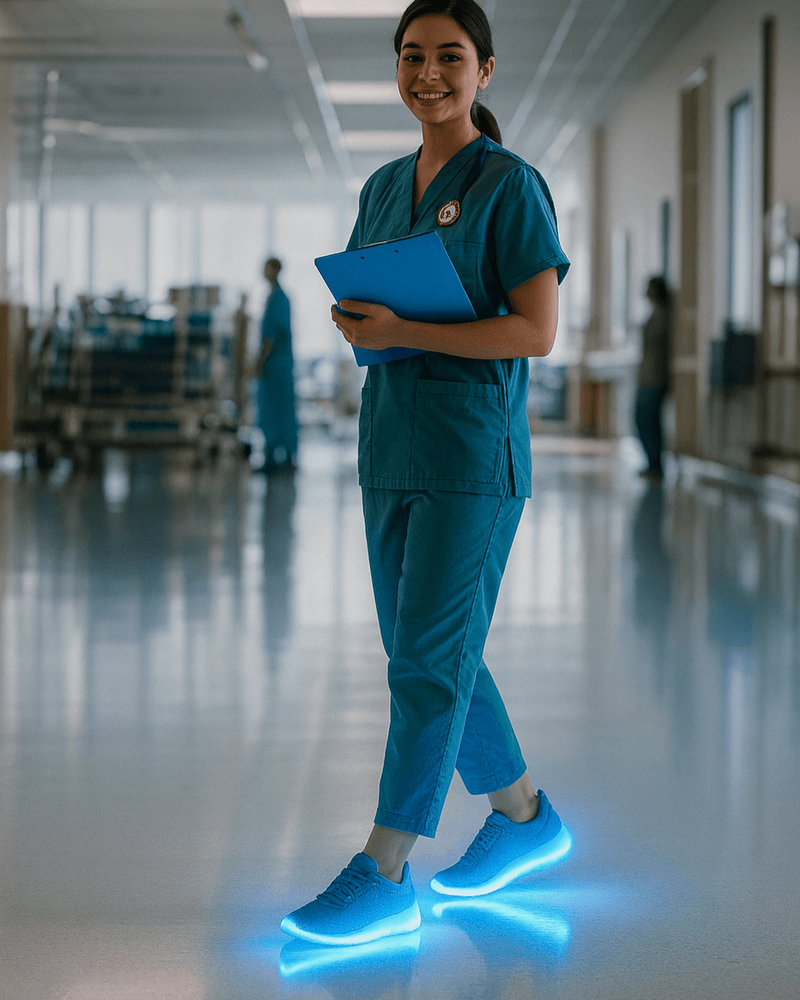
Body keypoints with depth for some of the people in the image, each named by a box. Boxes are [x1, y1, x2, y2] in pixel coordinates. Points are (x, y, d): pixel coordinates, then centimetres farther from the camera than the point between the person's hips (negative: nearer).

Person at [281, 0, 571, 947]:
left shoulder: (511, 186, -7)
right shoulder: (383, 187, 14)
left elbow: (536, 331, -13)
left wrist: (404, 332, -19)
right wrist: (353, 323, -5)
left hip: (474, 452, -7)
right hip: (389, 444, 8)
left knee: (428, 657, -7)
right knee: (426, 652, 13)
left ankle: (382, 875, -3)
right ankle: (523, 816, 30)